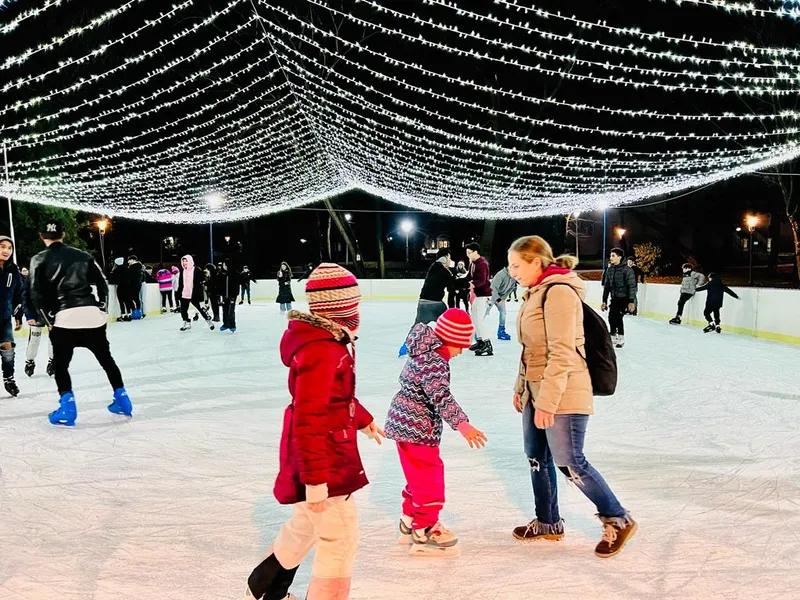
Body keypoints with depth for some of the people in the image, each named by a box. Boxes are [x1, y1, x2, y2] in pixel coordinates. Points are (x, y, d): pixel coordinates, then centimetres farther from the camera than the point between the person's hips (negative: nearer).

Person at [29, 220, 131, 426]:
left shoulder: (39, 260, 7)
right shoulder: (82, 255, 16)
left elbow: (37, 294, -1)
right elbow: (102, 283, 12)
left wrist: (49, 320, 3)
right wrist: (102, 309, 15)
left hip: (65, 318, -3)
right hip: (93, 315, 3)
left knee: (60, 364, 14)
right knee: (106, 358, 17)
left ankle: (67, 409, 2)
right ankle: (122, 401, 18)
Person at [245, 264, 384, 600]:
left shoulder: (328, 340, 6)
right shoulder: (321, 351, -27)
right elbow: (307, 419, -29)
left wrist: (364, 421, 33)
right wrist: (315, 478, -27)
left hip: (324, 456, 11)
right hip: (323, 461, -11)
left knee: (306, 523, 26)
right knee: (340, 536, 1)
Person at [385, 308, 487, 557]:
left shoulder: (423, 351, 8)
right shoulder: (434, 363, -23)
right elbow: (441, 397, -36)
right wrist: (462, 425, -45)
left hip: (403, 421, 10)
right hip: (417, 427, -10)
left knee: (419, 476, 21)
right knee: (429, 478, 0)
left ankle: (409, 522, 34)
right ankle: (423, 533, 9)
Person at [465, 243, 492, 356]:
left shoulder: (482, 264, -20)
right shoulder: (472, 263, 10)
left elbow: (481, 280, -30)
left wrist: (473, 284, -42)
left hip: (484, 294, -10)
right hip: (477, 293, 10)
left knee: (478, 319, -15)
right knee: (474, 318, 16)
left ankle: (487, 345, -16)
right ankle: (480, 341, 28)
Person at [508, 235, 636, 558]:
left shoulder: (559, 291, -18)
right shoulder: (537, 292, 12)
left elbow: (561, 353, -23)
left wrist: (547, 401, -23)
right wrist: (521, 387, 19)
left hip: (562, 393, -10)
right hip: (537, 390, 10)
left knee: (570, 463, -2)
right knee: (536, 457, 15)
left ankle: (618, 520, 15)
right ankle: (548, 523, 31)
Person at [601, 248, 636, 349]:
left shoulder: (627, 270, -11)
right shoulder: (609, 270, 8)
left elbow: (632, 286, -13)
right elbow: (606, 286, 12)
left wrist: (631, 302, -17)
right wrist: (604, 301, 12)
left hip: (624, 299, -6)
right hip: (614, 299, 6)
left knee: (618, 317, -12)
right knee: (611, 317, 4)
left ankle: (621, 338, 5)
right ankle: (613, 336, 24)